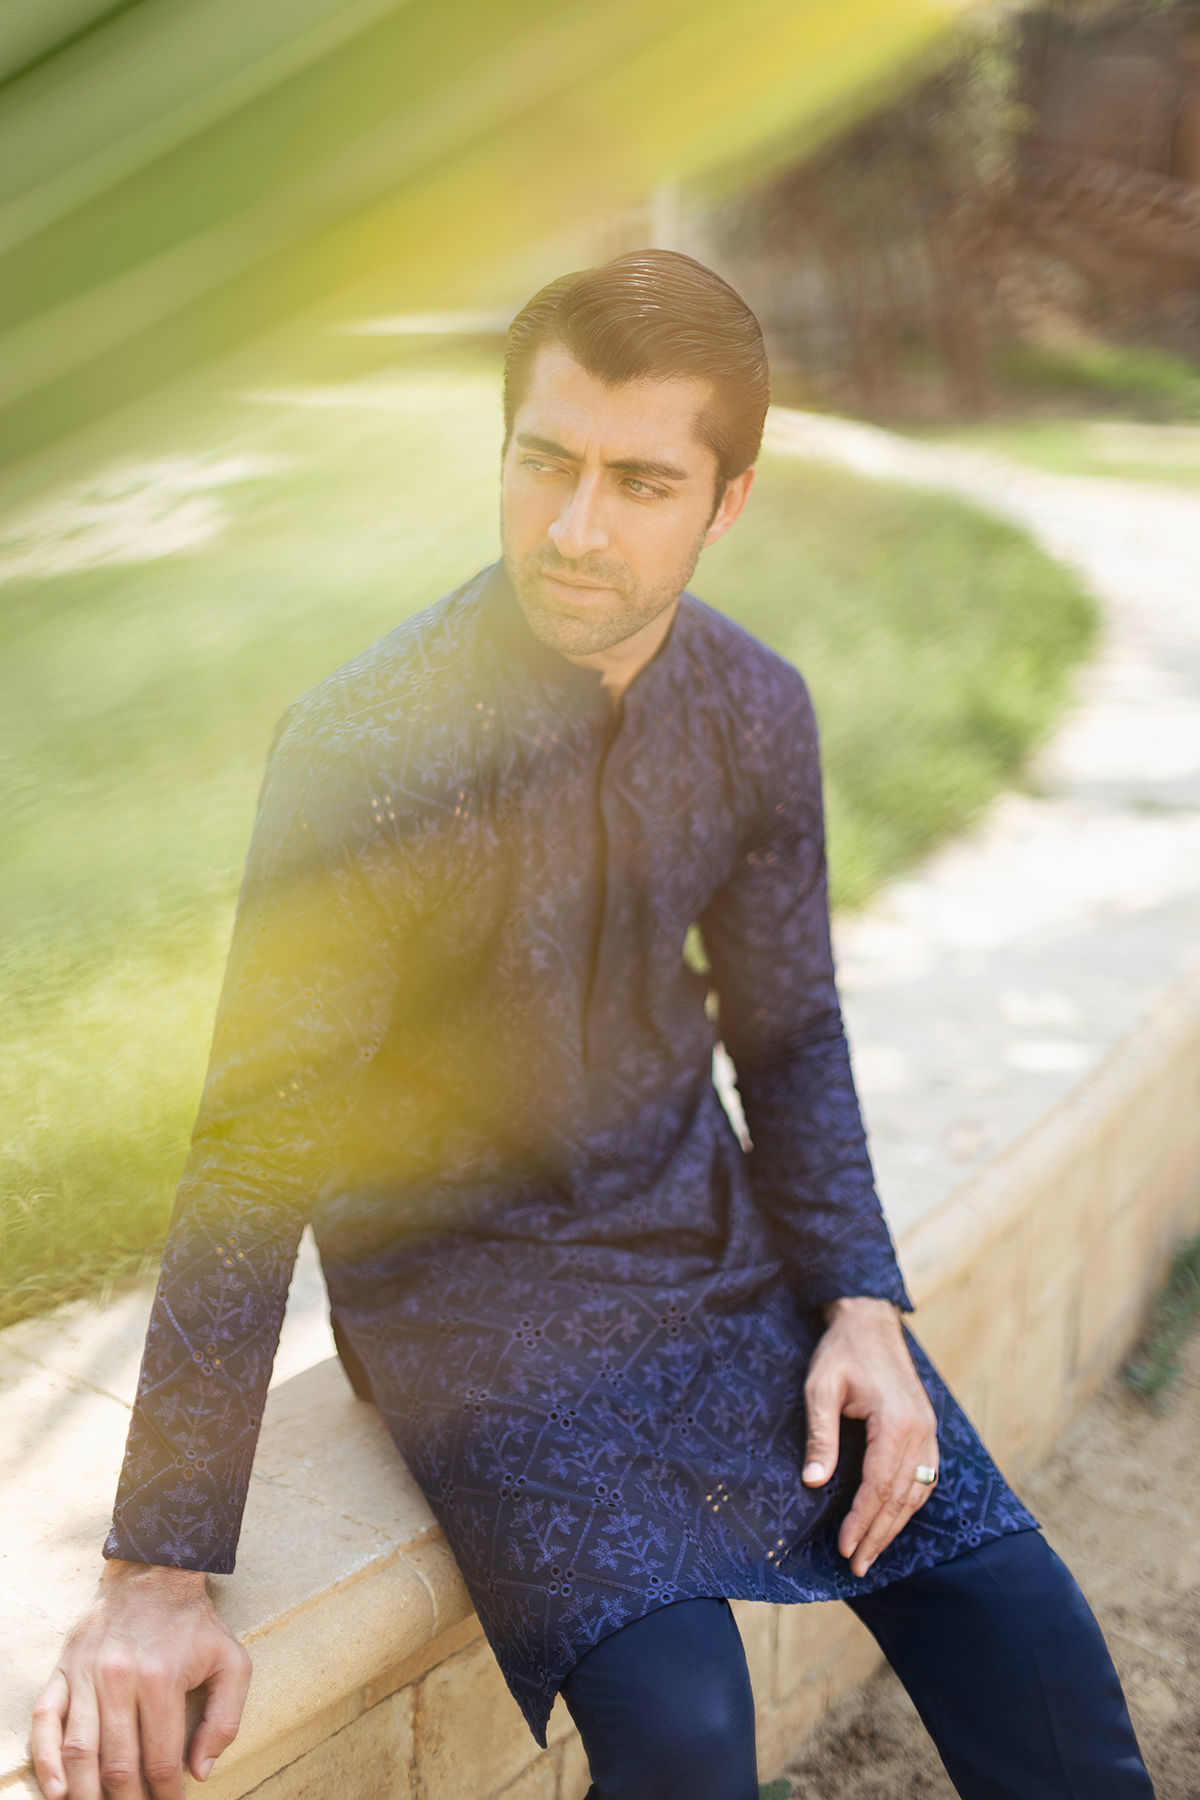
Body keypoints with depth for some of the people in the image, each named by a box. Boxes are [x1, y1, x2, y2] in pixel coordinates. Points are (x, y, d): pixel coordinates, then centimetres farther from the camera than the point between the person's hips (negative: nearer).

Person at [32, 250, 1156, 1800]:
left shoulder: (757, 709, -4)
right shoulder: (371, 744, -21)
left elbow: (787, 1028, 8)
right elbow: (259, 1141, -21)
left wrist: (861, 1299, -5)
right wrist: (160, 1568, -21)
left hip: (701, 1209, 5)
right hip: (457, 1252, -4)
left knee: (1020, 1634, -1)